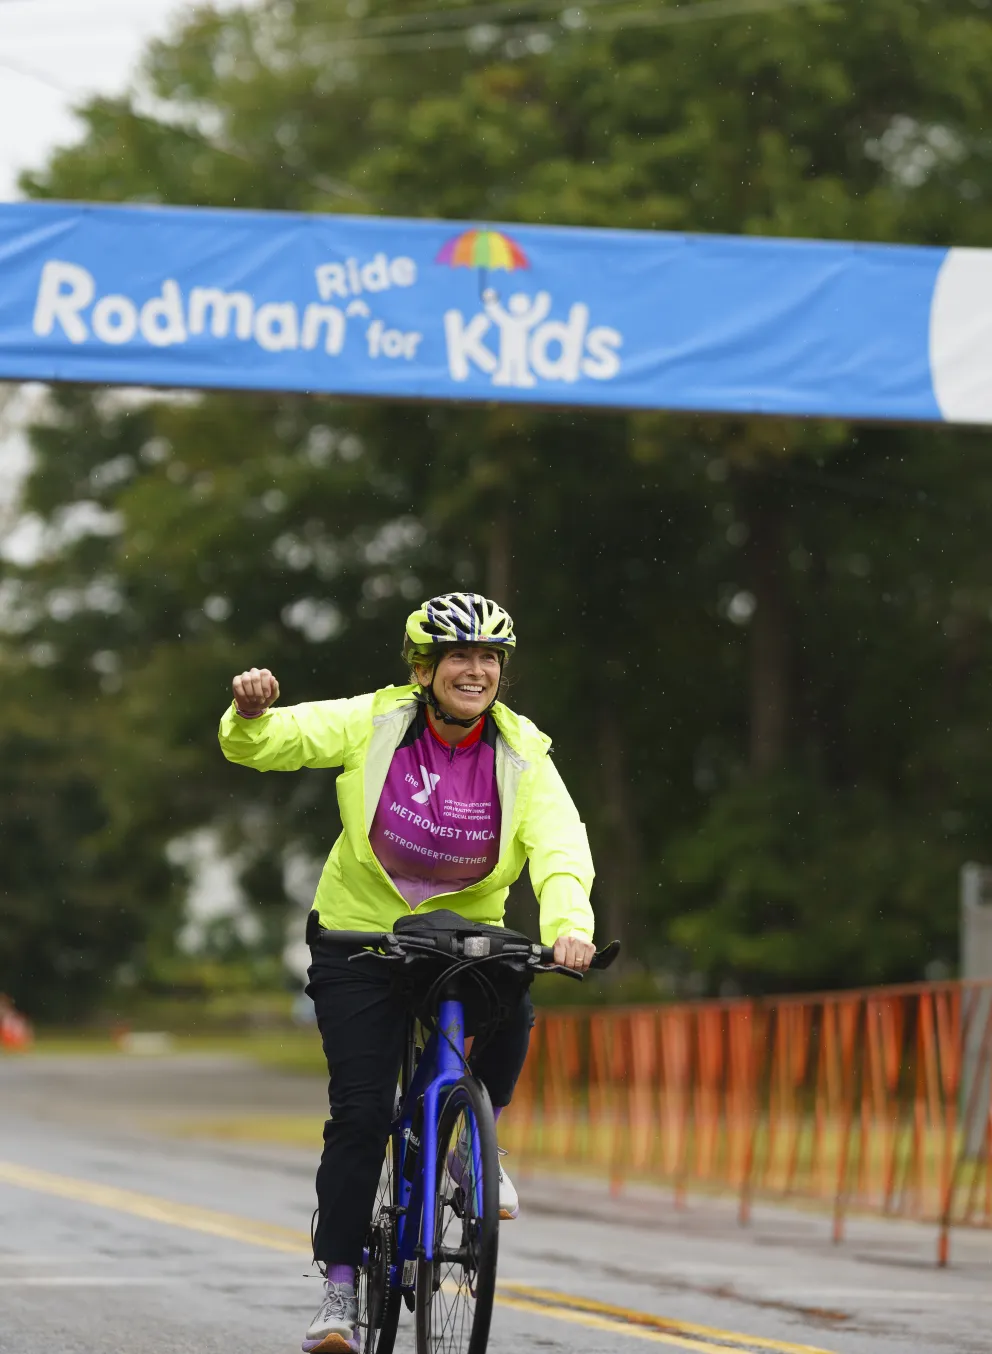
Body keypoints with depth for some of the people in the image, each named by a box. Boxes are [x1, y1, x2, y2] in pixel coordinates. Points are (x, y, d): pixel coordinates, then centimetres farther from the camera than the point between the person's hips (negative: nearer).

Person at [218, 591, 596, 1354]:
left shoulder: (520, 756, -11)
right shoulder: (375, 723, -11)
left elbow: (559, 847, -23)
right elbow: (266, 743, -15)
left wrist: (569, 925, -43)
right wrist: (253, 714, -40)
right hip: (361, 934, -1)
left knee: (513, 1009, -29)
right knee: (361, 1113, -10)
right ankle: (339, 1288, 0)